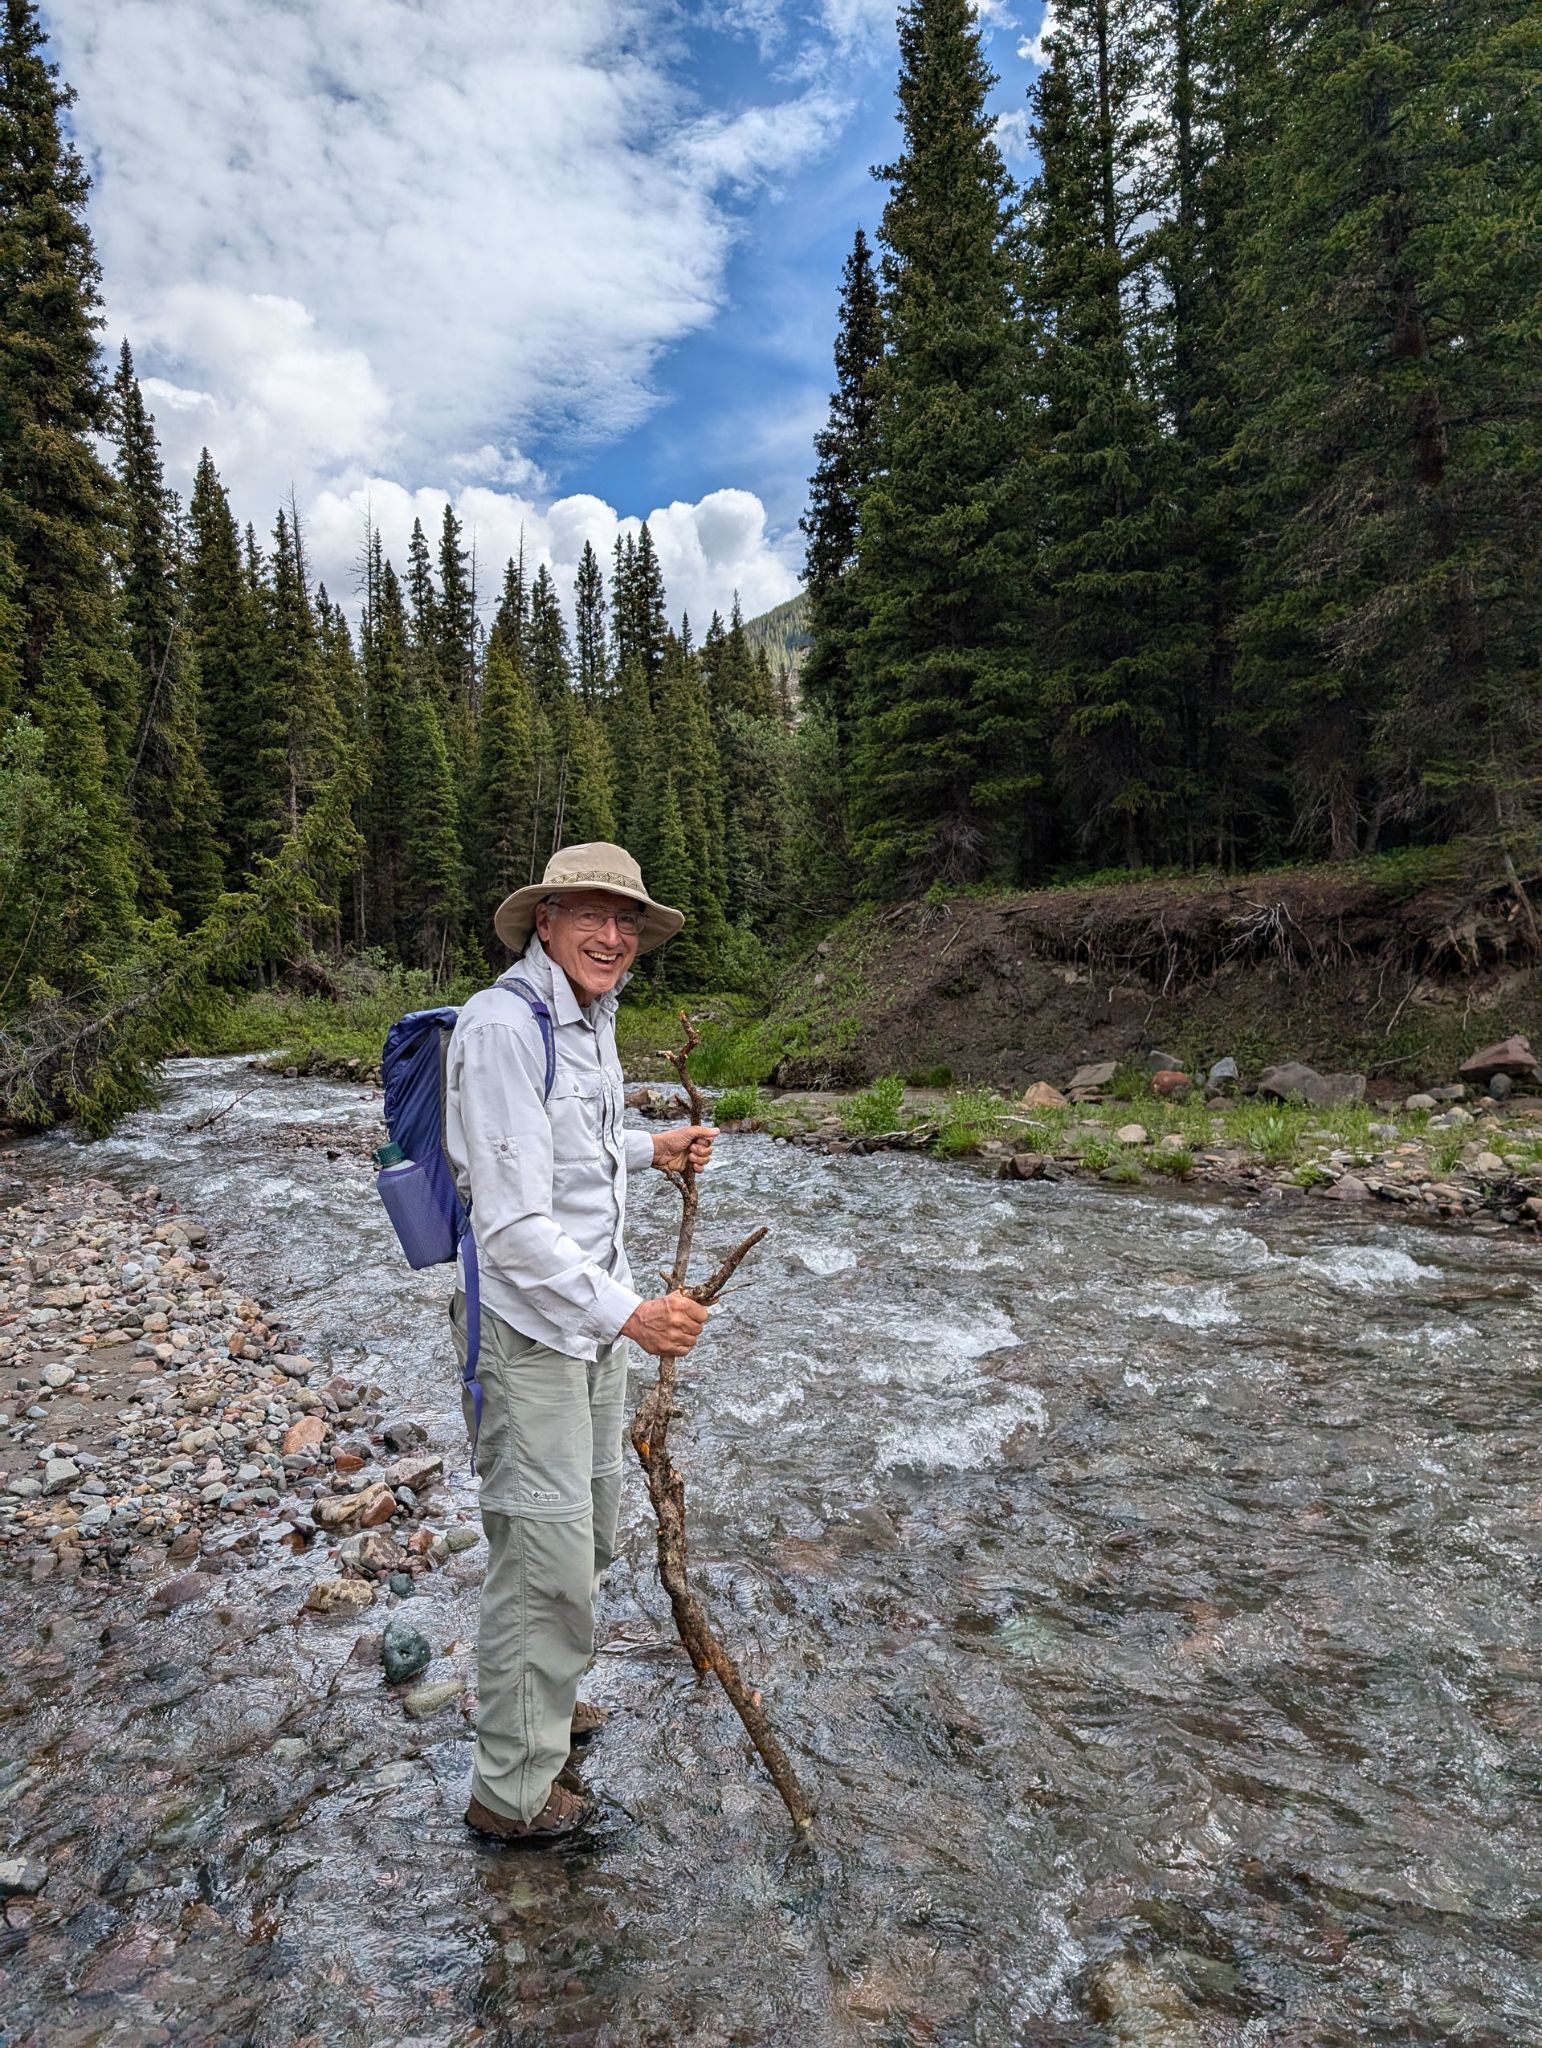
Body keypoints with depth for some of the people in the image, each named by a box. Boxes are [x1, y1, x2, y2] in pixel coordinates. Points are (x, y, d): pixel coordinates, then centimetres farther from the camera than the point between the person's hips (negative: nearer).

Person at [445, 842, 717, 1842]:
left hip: (595, 1310, 9)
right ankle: (510, 1788, 25)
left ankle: (542, 1696, 48)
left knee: (593, 1523, 24)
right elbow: (514, 1223, -28)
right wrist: (628, 1313, -33)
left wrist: (652, 1148, 13)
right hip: (529, 1321, -9)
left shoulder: (592, 1019, 6)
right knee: (546, 1553, 3)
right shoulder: (503, 1025, -23)